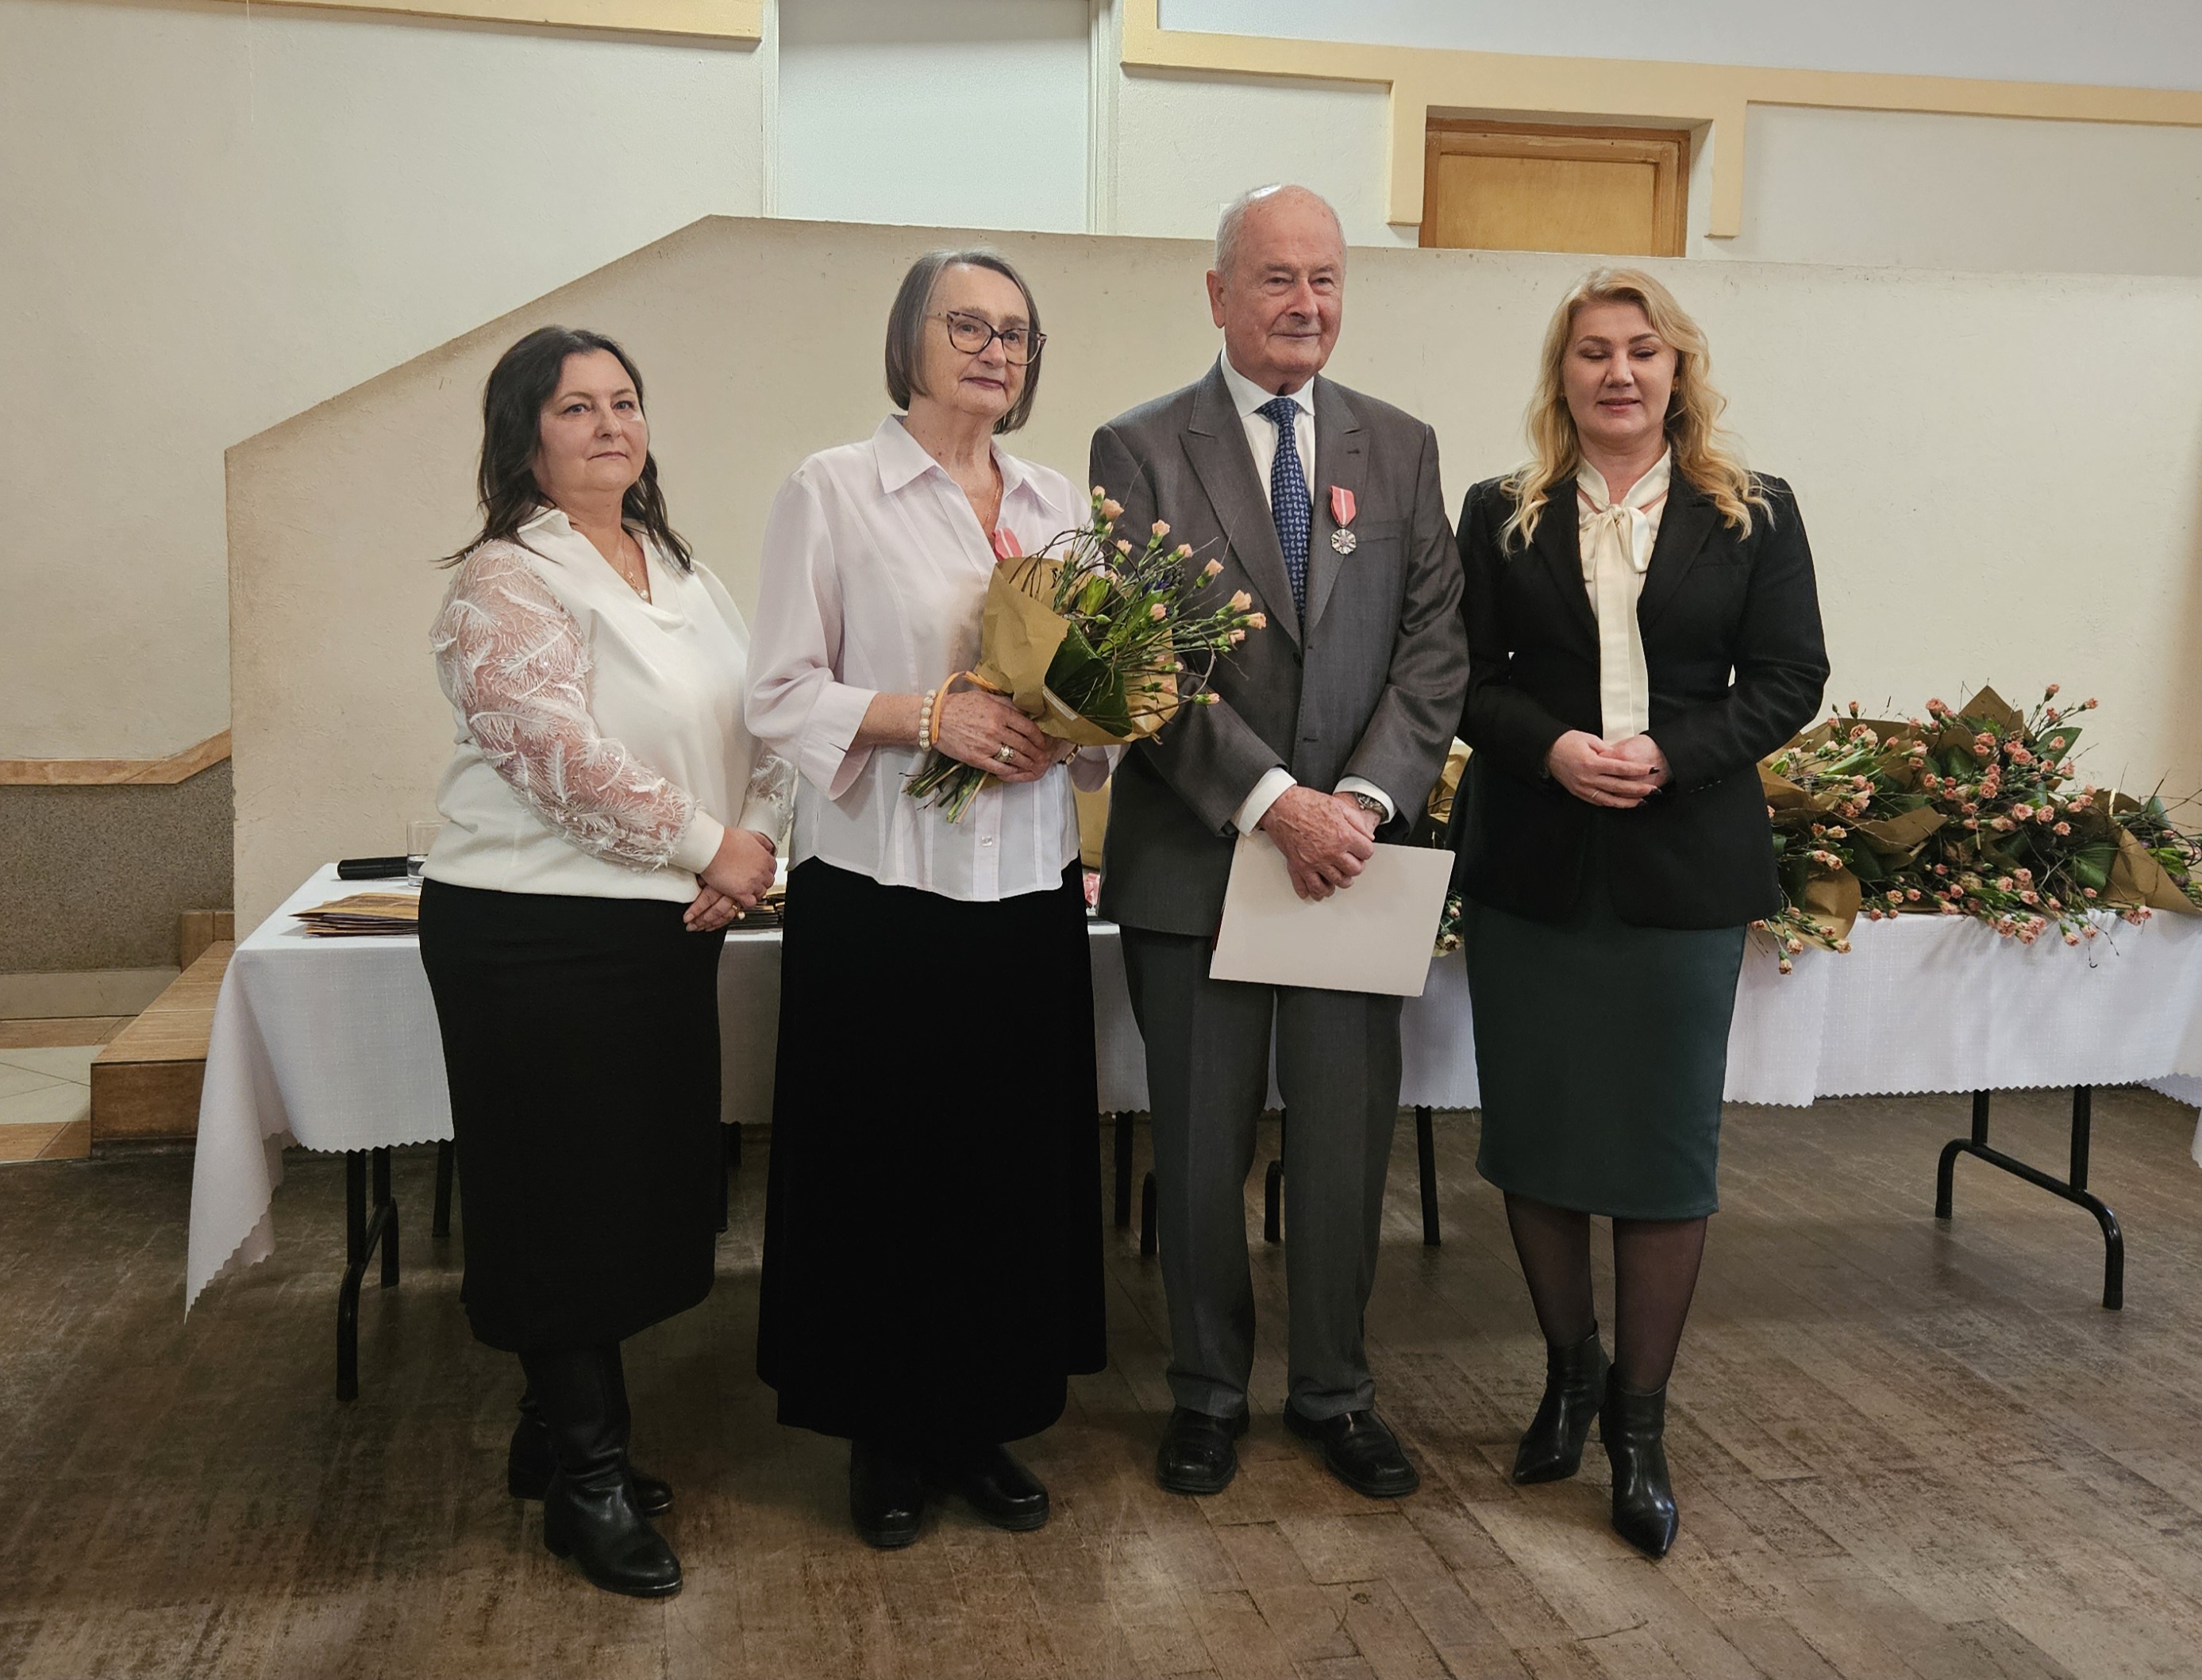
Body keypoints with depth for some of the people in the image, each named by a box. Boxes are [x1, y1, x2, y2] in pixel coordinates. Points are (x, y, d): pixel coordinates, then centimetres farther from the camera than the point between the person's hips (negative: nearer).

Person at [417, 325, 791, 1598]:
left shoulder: (682, 571, 13)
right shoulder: (505, 582, -10)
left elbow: (763, 715, 11)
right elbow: (564, 753, -21)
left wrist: (757, 842, -7)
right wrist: (707, 846, -14)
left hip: (672, 926, 8)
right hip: (538, 932, -7)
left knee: (650, 1185, 14)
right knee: (570, 1196, 2)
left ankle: (559, 1433, 32)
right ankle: (589, 1476, 17)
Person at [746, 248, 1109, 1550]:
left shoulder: (1064, 505, 12)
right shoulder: (832, 492, -1)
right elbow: (783, 694, -5)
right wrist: (929, 716, -18)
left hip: (1029, 888, 4)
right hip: (879, 889, -4)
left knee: (1019, 1161, 8)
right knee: (885, 1162, 5)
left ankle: (986, 1420, 26)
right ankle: (888, 1436, 23)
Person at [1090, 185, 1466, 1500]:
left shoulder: (1400, 447, 9)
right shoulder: (1141, 449, -1)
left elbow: (1434, 644, 3)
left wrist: (1365, 797, -12)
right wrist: (1271, 801, -17)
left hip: (1354, 848, 3)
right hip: (1195, 853, -2)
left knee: (1349, 1141, 9)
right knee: (1202, 1151, 10)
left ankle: (1337, 1392, 28)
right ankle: (1210, 1393, 28)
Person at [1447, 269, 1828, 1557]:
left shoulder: (1754, 517, 4)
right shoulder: (1502, 517, 6)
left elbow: (1791, 678, -1)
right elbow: (1464, 677, 2)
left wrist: (1671, 754, -16)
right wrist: (1549, 747, -16)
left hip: (1685, 869, -1)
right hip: (1531, 866, 1)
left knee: (1667, 1147, 4)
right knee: (1535, 1134, 9)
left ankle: (1641, 1422, 20)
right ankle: (1570, 1372, 31)